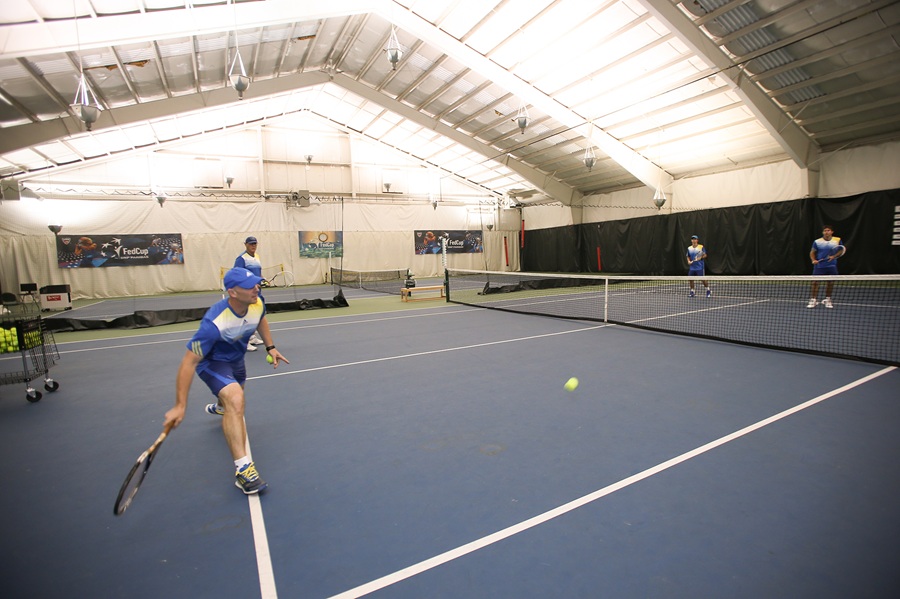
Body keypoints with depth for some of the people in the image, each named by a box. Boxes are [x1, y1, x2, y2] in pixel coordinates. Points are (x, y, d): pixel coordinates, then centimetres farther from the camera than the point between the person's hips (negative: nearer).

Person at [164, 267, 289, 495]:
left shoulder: (257, 303, -22)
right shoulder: (214, 323, -40)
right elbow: (188, 363, -34)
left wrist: (270, 347, -1)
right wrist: (180, 406, -32)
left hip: (236, 358, 7)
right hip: (212, 362, -7)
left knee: (234, 398, 33)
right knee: (235, 400, -33)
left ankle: (218, 407, 73)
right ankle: (242, 469, -28)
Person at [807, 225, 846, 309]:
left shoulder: (837, 240, 2)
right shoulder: (817, 242, -2)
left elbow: (841, 250, 7)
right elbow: (812, 252, 6)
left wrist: (834, 256, -11)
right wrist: (813, 260, -11)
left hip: (832, 265, 2)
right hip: (819, 265, -2)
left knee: (830, 282, 7)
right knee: (815, 282, -9)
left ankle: (827, 300, 21)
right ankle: (813, 300, -4)